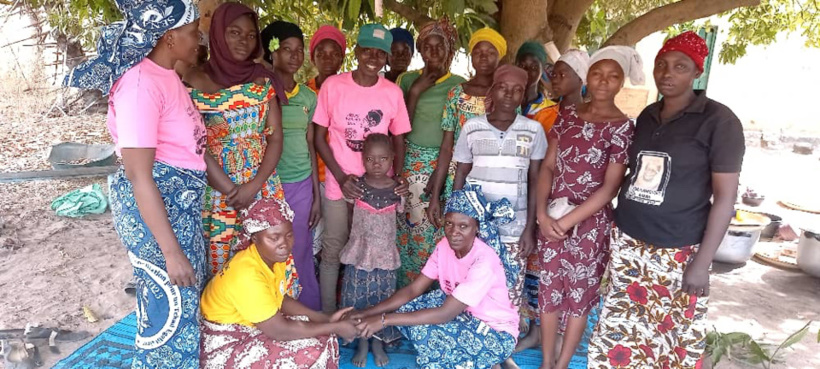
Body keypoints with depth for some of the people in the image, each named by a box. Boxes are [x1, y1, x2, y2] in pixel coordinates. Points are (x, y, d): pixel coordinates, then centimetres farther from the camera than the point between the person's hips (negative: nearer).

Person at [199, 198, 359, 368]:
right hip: (225, 346, -8)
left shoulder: (274, 256, -8)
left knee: (321, 338, 2)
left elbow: (281, 300, 4)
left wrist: (326, 320, -6)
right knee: (311, 354, -15)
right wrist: (336, 327, -21)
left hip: (250, 327, 8)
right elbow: (280, 331, -28)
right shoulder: (246, 275, -33)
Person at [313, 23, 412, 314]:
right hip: (339, 185, -1)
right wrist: (341, 177, -13)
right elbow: (319, 138, -3)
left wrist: (398, 176, -9)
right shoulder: (333, 85, -7)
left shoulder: (393, 92, -2)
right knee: (333, 251, 8)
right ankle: (328, 315, 27)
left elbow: (398, 140, 7)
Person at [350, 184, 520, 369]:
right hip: (465, 314, 7)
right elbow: (413, 289, -9)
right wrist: (370, 312, -22)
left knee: (425, 332, -26)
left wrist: (384, 320, -34)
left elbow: (445, 314, -33)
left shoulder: (485, 261, -32)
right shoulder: (445, 246, -10)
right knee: (404, 310, -11)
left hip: (496, 332, -7)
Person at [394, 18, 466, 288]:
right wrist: (415, 92, -10)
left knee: (438, 232, -3)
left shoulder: (458, 85, 1)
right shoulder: (407, 80, 6)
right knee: (408, 228, 2)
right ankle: (406, 291, 18)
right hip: (411, 164, 2)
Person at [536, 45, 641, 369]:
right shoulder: (568, 115, 4)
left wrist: (567, 221, -14)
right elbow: (548, 166, 3)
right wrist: (542, 213, -8)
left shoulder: (623, 127, -8)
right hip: (552, 218, 4)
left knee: (579, 294, 11)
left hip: (591, 222, -3)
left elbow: (609, 188, -12)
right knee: (549, 289, 11)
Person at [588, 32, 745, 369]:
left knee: (677, 340, 7)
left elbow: (725, 196, -9)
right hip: (627, 243, 5)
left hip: (678, 252, -4)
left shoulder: (719, 121, -7)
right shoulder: (646, 117, 9)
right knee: (620, 330, 10)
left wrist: (702, 262, -13)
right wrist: (613, 219, 7)